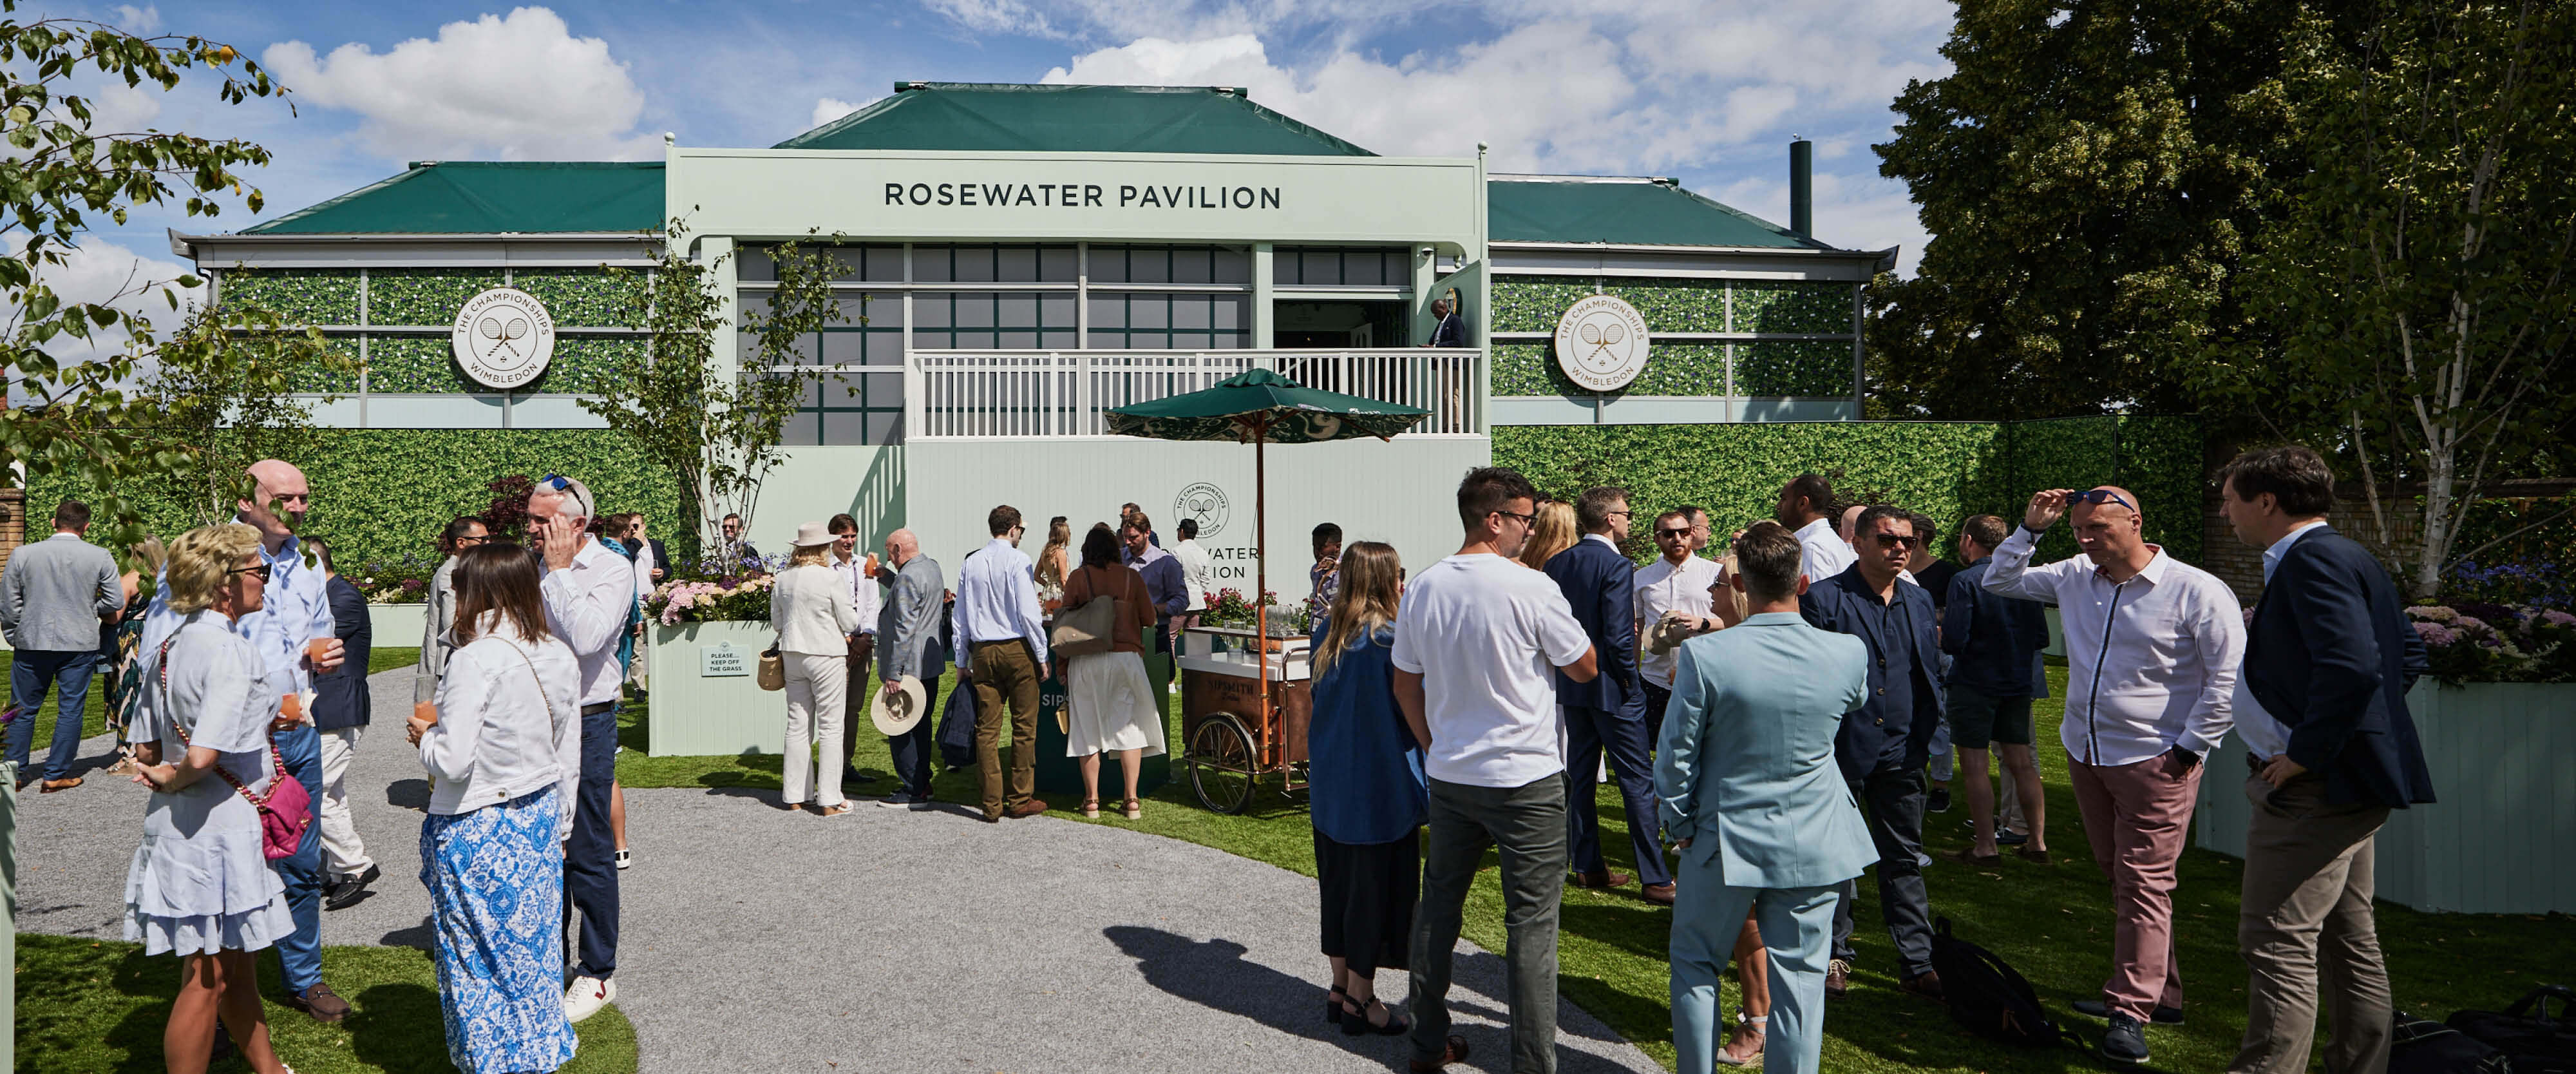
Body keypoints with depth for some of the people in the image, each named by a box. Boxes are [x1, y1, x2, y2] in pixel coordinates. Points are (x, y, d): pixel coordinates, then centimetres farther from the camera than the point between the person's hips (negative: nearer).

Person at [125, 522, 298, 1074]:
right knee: (208, 977, 3)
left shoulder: (167, 646, 7)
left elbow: (146, 751, 12)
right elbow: (202, 757, -27)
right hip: (219, 826, -10)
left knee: (237, 962, 22)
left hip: (174, 821, 10)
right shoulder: (231, 652, -20)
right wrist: (174, 781, -8)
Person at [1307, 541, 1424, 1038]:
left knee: (1339, 882, 16)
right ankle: (1360, 1000, 13)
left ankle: (1340, 989, 26)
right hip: (1381, 790, -7)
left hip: (1330, 786, 7)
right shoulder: (1392, 640, -17)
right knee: (1376, 888, 5)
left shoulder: (1329, 638, 4)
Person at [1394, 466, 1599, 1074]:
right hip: (1526, 781, -5)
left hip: (1449, 777, 6)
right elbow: (1586, 668, -3)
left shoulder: (1421, 590, 2)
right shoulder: (1531, 588, -16)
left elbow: (1406, 687, 10)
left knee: (1438, 904, 17)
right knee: (1531, 922, 4)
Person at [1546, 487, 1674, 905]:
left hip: (1571, 685, 7)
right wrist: (1631, 682, -9)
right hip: (1610, 688, -7)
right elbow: (1619, 638, -21)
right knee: (1638, 781, -1)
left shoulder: (1557, 564, 4)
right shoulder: (1616, 566, -17)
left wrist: (1569, 668, 13)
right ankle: (1655, 879, 2)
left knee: (1580, 777, 14)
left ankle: (1587, 866, 21)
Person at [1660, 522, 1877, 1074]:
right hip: (1815, 845, 2)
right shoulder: (1849, 654, -11)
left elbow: (1675, 758, -11)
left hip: (1725, 841, -2)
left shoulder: (1704, 655, -19)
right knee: (1799, 977, 10)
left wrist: (1681, 825, 4)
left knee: (1695, 964, 17)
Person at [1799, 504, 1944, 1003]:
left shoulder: (1919, 601, 10)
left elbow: (1931, 675, 16)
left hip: (1901, 754, 4)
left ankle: (1917, 962, 19)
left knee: (1905, 859, 10)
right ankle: (1834, 955, 22)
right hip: (1841, 751, -4)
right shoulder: (1823, 598, -8)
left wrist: (1925, 734, 6)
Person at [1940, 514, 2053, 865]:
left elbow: (1954, 641, -20)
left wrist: (1941, 634, 2)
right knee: (2021, 763, 12)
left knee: (1975, 766, 1)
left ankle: (1986, 846, 4)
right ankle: (2037, 843, 17)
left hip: (1975, 684, -6)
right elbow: (2041, 637, 7)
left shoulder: (1965, 581, -15)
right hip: (2018, 682, 6)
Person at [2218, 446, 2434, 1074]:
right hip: (2349, 785, 11)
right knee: (2350, 944, 18)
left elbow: (2352, 668, -30)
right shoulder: (2352, 557, 15)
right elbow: (2407, 655, 23)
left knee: (2277, 946, -8)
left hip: (2312, 788, -11)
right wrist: (2368, 725, 18)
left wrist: (2304, 755, -21)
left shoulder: (2313, 558, -17)